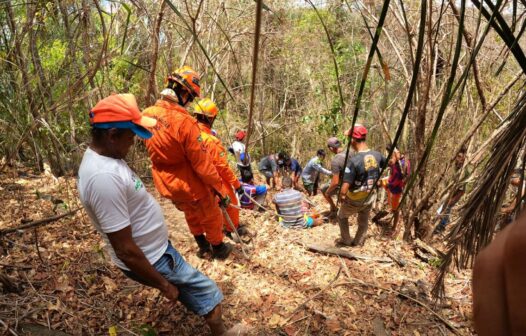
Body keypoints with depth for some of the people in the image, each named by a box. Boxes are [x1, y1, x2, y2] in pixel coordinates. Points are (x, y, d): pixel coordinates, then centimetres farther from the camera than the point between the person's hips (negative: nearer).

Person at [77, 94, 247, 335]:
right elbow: (125, 250, -31)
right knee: (208, 294, 9)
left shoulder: (99, 156, -2)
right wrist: (164, 285, -19)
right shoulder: (104, 177, -35)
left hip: (153, 247, 9)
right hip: (151, 259, -9)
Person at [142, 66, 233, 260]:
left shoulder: (147, 114, -9)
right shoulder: (184, 121, -31)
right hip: (190, 185, -7)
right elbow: (202, 163, -27)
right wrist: (220, 189, -17)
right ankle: (219, 249, 43)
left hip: (165, 184, 7)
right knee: (211, 217, 21)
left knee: (191, 214, 31)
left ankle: (202, 246, 50)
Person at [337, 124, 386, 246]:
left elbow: (344, 190, -32)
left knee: (342, 216, 26)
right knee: (364, 221, 28)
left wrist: (342, 197, -11)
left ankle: (346, 240, 41)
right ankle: (358, 242, 49)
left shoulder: (354, 161, -33)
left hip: (354, 201, -5)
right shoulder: (376, 155, -14)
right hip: (370, 198, 5)